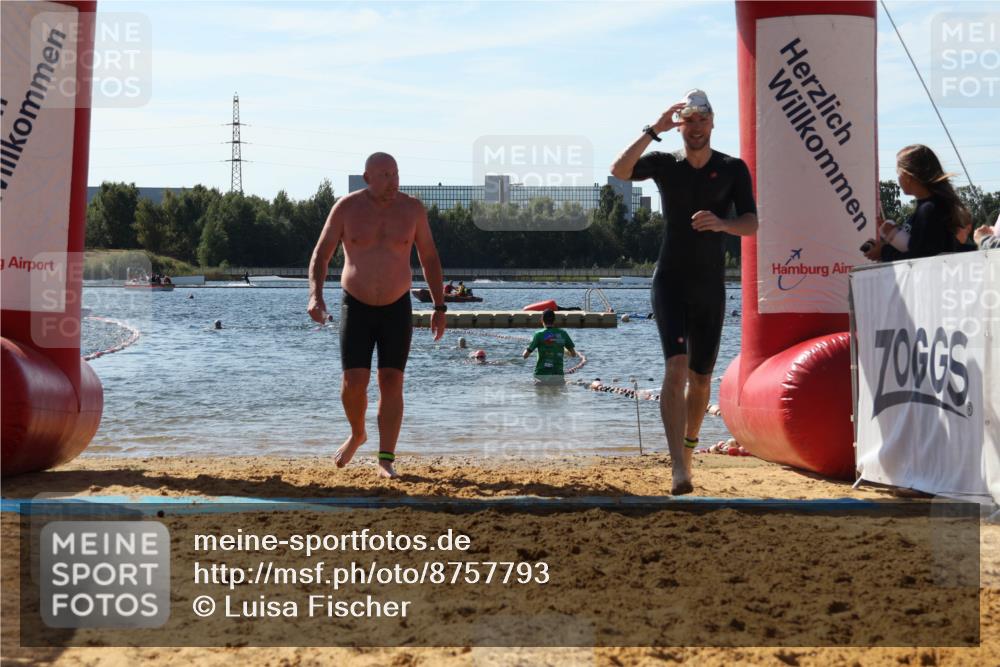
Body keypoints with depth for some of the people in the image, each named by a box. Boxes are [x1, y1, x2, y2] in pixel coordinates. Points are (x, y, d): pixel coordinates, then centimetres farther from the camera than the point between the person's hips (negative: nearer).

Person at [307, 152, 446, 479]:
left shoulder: (412, 209, -5)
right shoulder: (346, 207, -9)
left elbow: (429, 258, 4)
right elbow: (320, 256, -5)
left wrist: (440, 308, 1)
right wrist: (315, 296, -21)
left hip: (396, 308, 1)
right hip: (356, 308, -1)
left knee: (391, 383, -5)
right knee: (354, 381, -10)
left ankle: (386, 460, 2)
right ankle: (357, 434, 20)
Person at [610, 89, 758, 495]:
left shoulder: (733, 169, 3)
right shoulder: (664, 164, 2)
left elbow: (751, 224, -7)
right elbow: (619, 171, -16)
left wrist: (721, 223, -27)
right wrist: (654, 131, -22)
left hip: (710, 286, 2)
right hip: (670, 282, -2)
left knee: (701, 377, 10)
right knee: (677, 366, -18)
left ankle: (689, 447, 32)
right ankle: (679, 467, -27)